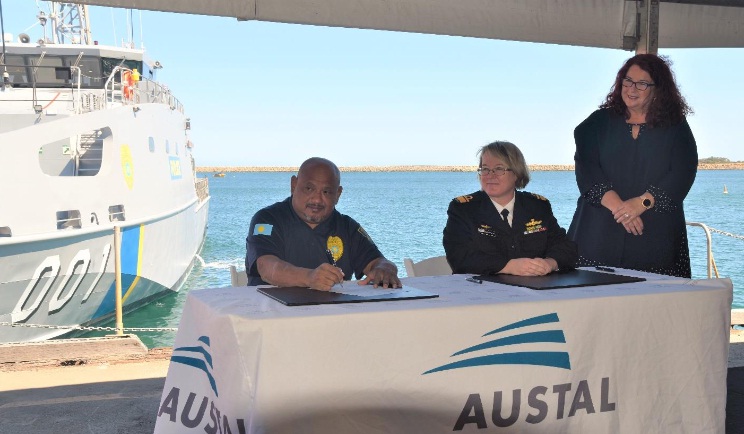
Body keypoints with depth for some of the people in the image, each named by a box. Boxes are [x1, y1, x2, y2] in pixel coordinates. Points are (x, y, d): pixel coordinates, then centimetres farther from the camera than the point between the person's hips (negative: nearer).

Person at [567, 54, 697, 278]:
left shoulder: (676, 128, 9)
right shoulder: (600, 122, 11)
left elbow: (682, 174, -3)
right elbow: (585, 167, -2)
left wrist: (641, 203, -17)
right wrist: (617, 206, -16)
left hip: (656, 236, 0)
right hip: (600, 233, 1)